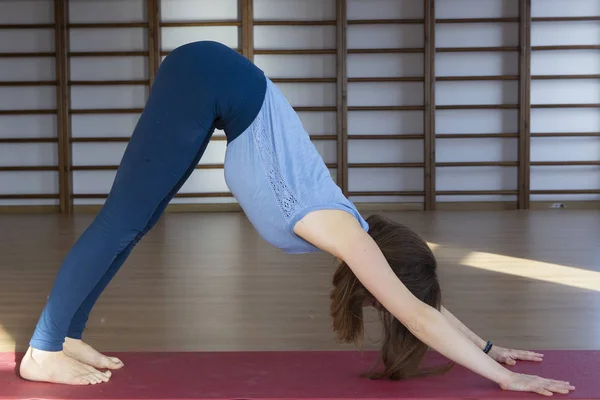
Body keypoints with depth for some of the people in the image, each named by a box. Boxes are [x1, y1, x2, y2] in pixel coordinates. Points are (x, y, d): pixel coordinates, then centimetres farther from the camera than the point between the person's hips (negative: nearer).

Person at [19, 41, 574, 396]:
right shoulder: (340, 229, -17)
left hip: (218, 90, 7)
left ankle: (66, 336, 18)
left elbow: (422, 304, 15)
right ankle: (44, 351, 2)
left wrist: (487, 348, 17)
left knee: (137, 221, 10)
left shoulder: (349, 229, 2)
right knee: (124, 219, -5)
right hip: (209, 82, -7)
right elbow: (417, 315, -20)